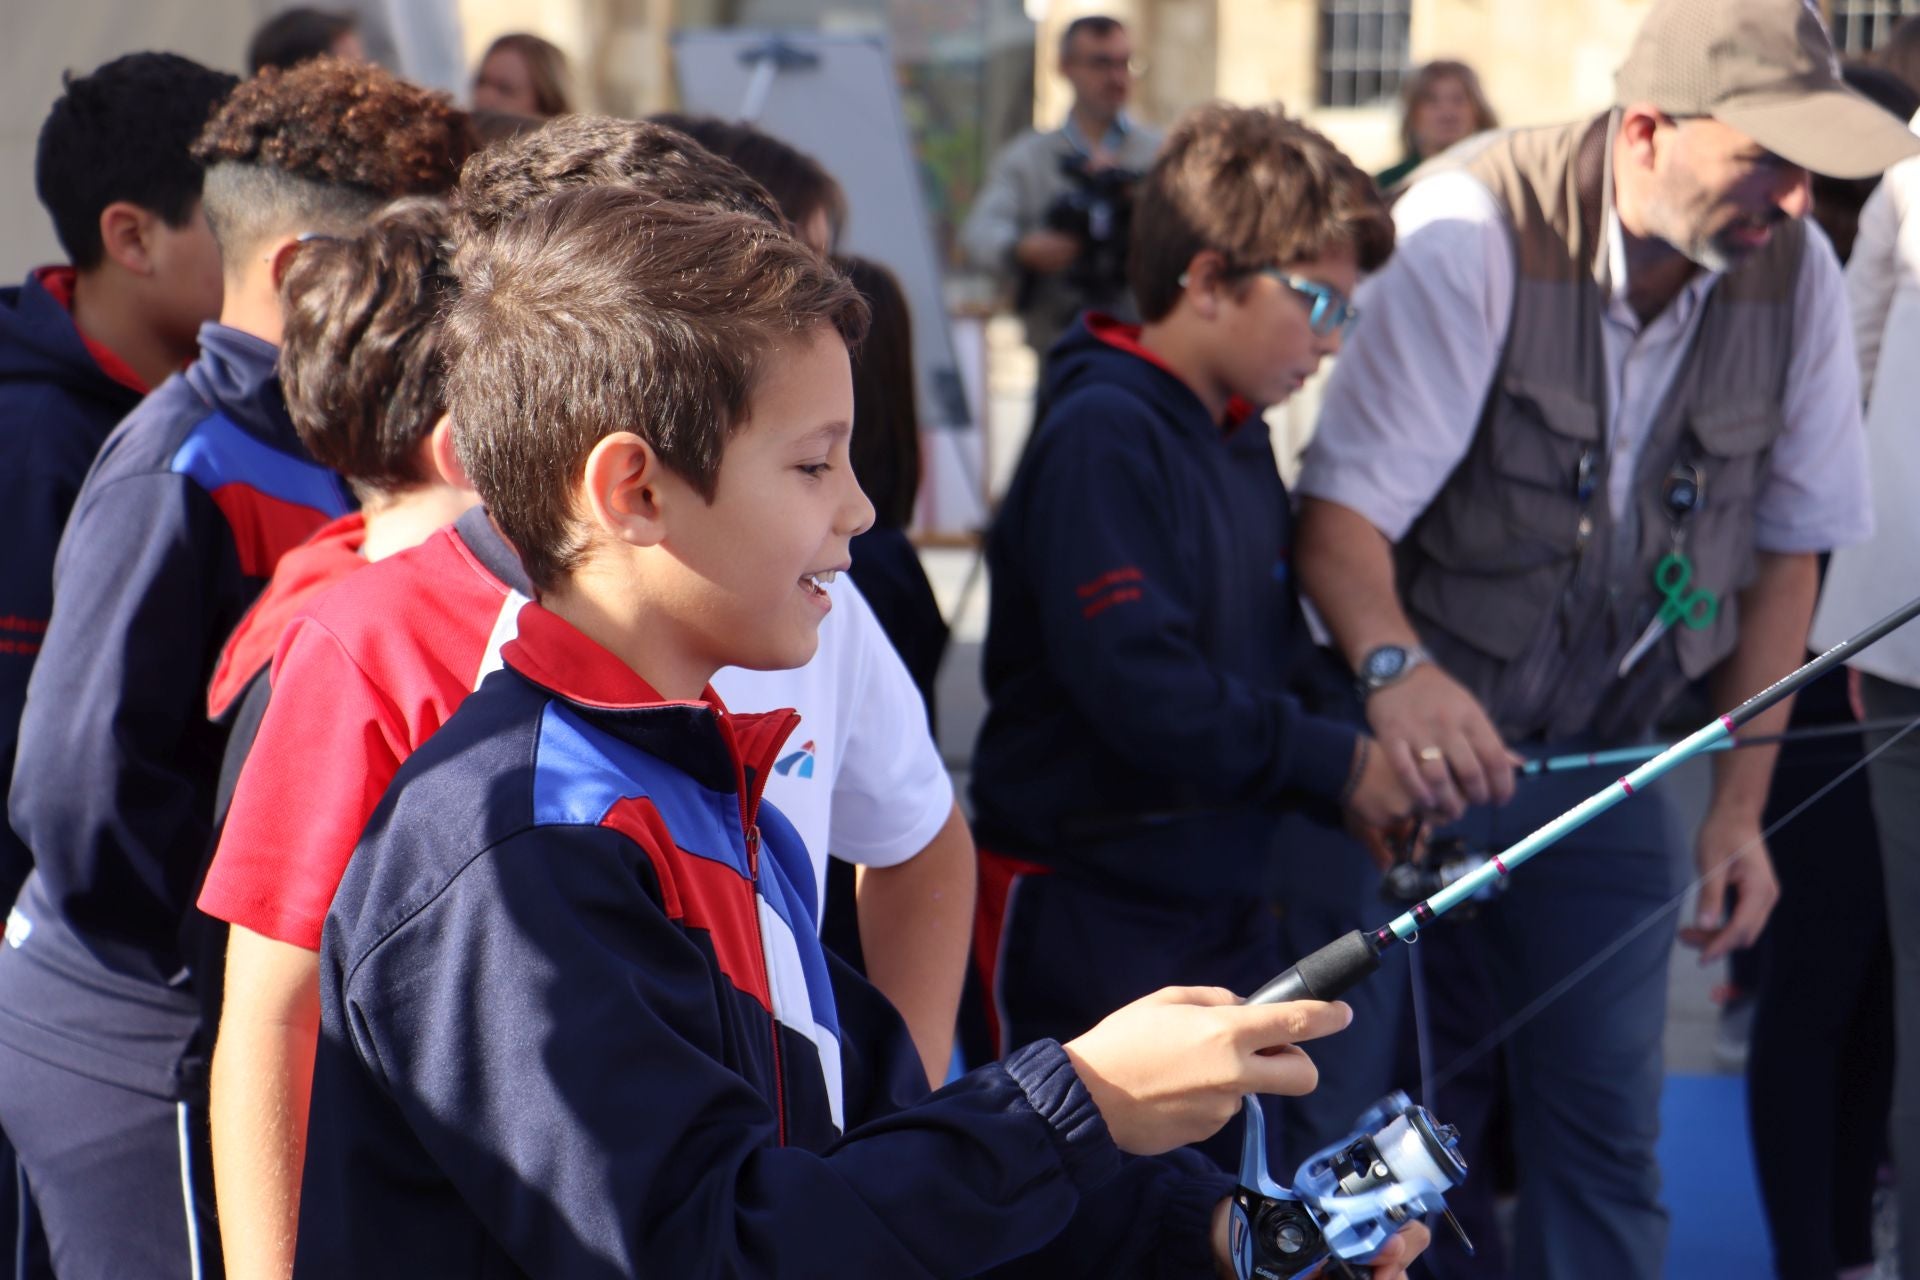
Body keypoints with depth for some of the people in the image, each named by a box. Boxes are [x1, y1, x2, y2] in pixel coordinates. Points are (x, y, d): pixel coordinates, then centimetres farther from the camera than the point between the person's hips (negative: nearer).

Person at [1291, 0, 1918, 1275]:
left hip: (1605, 762, 4)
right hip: (1416, 751, -4)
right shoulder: (1473, 231, -20)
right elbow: (1343, 503, -23)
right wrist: (1397, 668, -43)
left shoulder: (1796, 272, -5)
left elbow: (1788, 547, 5)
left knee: (1606, 1131, 5)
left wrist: (1741, 807, 1)